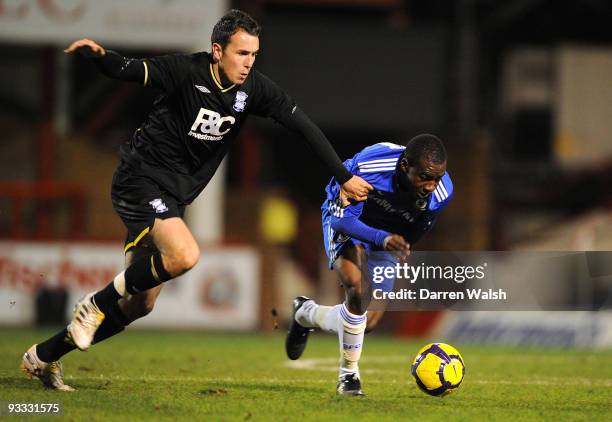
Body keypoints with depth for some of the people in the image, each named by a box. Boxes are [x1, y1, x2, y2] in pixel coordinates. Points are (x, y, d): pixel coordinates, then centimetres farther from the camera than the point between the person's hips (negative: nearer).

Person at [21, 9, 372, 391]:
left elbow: (303, 126, 3)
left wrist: (344, 176, 4)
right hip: (141, 177, -7)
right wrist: (100, 55, -47)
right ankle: (97, 304, -8)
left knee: (140, 305, 6)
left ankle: (44, 357, 18)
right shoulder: (186, 71, -17)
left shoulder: (254, 89, -3)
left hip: (175, 195, 7)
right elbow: (126, 70, -24)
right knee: (185, 255, -31)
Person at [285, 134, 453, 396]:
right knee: (358, 288, -32)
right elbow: (341, 220, -33)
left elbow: (417, 231, -2)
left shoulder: (442, 193, -24)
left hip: (387, 237, 5)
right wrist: (382, 238, -49)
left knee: (368, 323, -2)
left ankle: (306, 314, 29)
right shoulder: (368, 165, -37)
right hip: (347, 221, -5)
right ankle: (349, 374, -15)